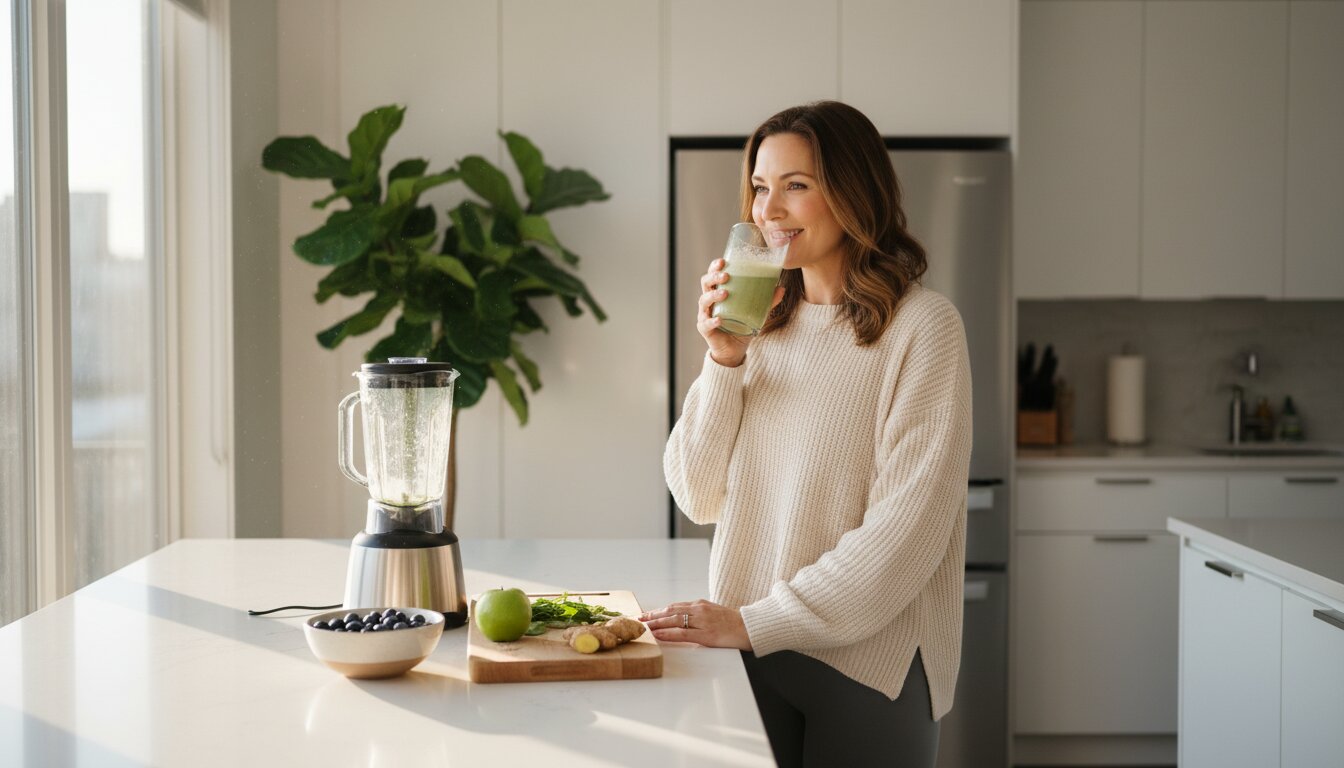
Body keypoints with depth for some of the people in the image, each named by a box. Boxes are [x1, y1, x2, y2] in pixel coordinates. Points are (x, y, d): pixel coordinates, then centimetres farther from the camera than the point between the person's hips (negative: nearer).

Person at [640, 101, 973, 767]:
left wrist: (758, 622, -18)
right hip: (751, 657, 5)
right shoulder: (764, 325, 7)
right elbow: (699, 498, 5)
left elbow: (908, 525, -16)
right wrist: (723, 361, -8)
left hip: (868, 662, -4)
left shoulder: (921, 325, -10)